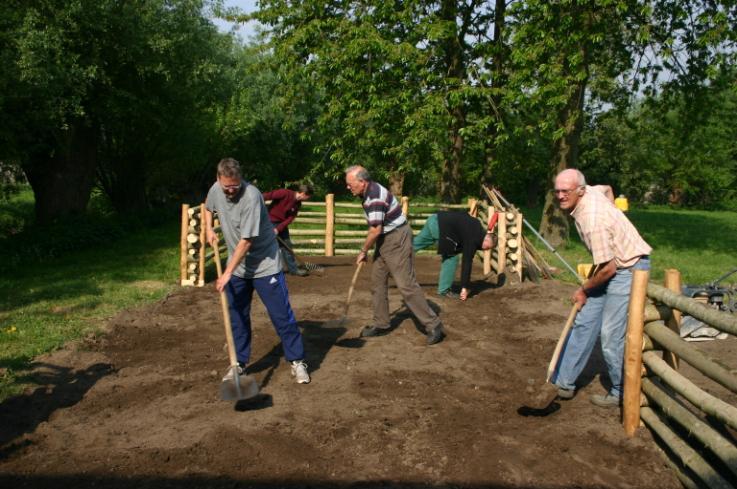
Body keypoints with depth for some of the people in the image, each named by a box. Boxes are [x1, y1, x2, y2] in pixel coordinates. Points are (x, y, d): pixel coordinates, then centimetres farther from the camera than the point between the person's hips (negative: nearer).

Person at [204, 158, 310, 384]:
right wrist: (209, 229, 6)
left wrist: (227, 273, -23)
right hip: (237, 267, 6)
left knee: (281, 315, -2)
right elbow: (208, 207, 22)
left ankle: (297, 361, 9)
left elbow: (246, 241, -26)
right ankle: (240, 362, 24)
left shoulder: (251, 196, -27)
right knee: (237, 316, 11)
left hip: (265, 265, -6)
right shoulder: (215, 190, -5)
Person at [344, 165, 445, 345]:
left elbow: (375, 230, -23)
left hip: (396, 239, -10)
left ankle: (433, 325, -5)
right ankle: (381, 324, 23)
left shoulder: (375, 196, -24)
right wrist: (368, 249, 16)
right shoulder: (368, 192, 8)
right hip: (384, 240, 10)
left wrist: (363, 251, -9)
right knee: (377, 282, 12)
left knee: (406, 284, -11)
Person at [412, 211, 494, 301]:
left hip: (435, 219, 9)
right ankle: (444, 290, 5)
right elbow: (467, 262, -10)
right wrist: (464, 288, -7)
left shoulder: (476, 227, 13)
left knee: (415, 244, 15)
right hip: (440, 225, -9)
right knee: (451, 257, -1)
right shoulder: (472, 239, -9)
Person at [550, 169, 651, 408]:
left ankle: (621, 394, 12)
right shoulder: (588, 192, -4)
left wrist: (584, 290, -8)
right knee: (583, 323, 9)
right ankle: (563, 382, 16)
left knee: (612, 334, -7)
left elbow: (608, 268, -27)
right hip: (614, 263, 10)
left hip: (628, 269, -10)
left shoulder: (592, 220, -31)